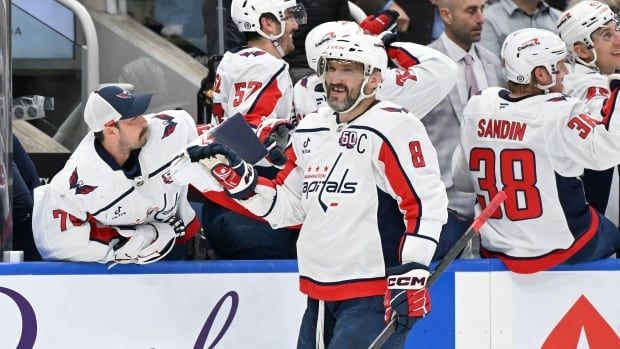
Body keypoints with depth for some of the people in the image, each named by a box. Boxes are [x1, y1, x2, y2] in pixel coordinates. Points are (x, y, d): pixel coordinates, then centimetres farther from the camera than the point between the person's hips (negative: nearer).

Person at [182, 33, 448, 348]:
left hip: (374, 296, -9)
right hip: (320, 295, 9)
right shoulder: (311, 131, 14)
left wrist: (411, 276, -21)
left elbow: (426, 203, -16)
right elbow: (287, 206, 20)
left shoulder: (393, 129, -11)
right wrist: (236, 177, 6)